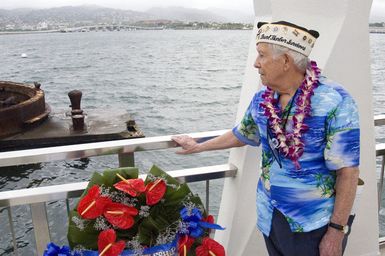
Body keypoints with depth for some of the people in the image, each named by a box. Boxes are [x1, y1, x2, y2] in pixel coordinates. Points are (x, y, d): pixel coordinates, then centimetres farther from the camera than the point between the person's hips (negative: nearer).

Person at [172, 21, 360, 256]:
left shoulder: (335, 102, -19)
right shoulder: (261, 100, -2)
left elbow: (347, 170, -17)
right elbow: (241, 135, 15)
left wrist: (337, 230, -15)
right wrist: (197, 147, 24)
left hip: (316, 225, -5)